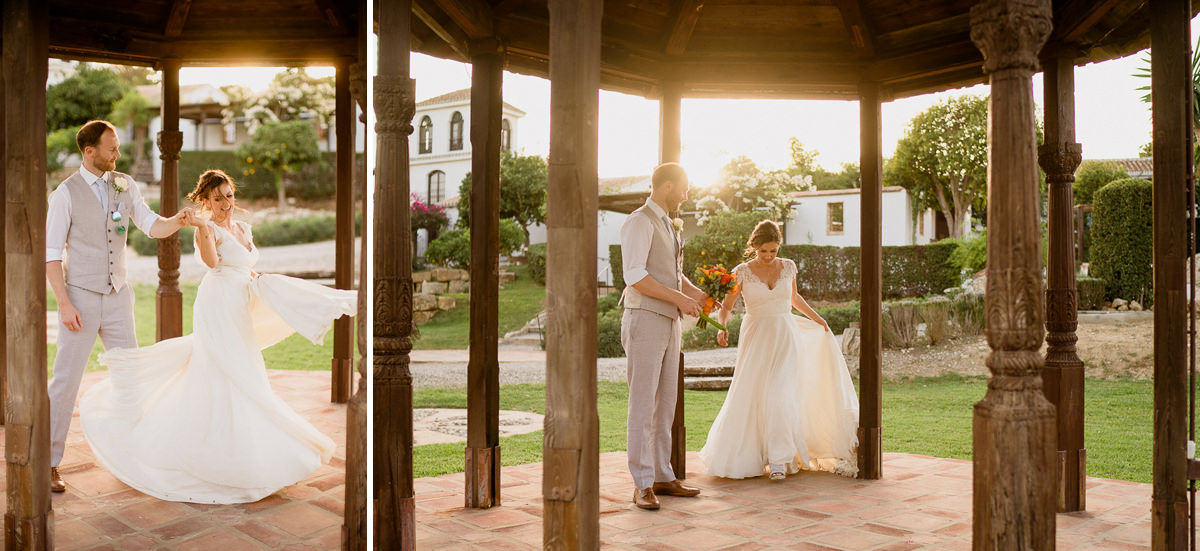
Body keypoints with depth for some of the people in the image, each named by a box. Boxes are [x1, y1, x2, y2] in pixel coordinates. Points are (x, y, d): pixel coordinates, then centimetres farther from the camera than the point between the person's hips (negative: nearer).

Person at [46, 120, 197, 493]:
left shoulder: (125, 185, 5)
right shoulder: (66, 193, -8)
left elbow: (151, 226, -1)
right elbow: (52, 253, -9)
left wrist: (178, 221, -23)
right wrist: (64, 304, -16)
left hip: (118, 298, 5)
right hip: (81, 298, -5)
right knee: (65, 381, 1)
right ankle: (49, 463, 13)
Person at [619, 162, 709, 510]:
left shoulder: (669, 226, 20)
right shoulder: (639, 222, -10)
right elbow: (635, 275, -20)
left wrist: (696, 293, 9)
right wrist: (679, 298, -18)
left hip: (668, 322, 9)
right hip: (644, 320, -9)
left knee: (665, 403, 9)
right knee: (643, 404, -8)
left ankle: (662, 477, 16)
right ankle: (642, 485, -4)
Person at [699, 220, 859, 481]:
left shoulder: (788, 266, 4)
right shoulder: (742, 272, -5)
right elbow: (726, 307, -3)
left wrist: (816, 317, 26)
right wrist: (722, 328, -21)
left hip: (785, 337, 1)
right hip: (756, 339, -1)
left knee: (780, 395, -12)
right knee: (751, 396, 4)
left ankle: (778, 459, -8)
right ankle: (749, 454, 24)